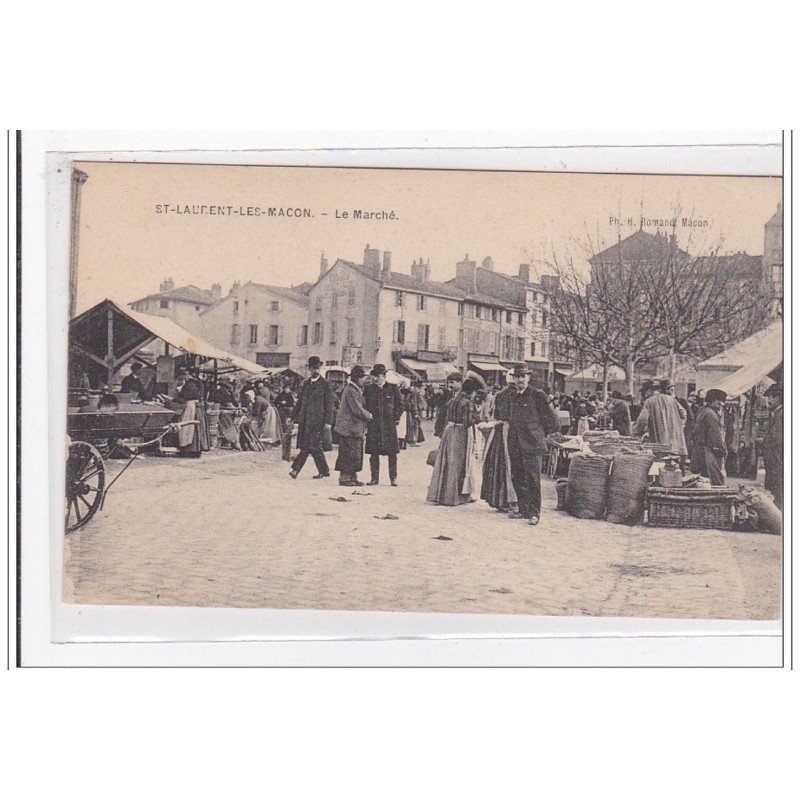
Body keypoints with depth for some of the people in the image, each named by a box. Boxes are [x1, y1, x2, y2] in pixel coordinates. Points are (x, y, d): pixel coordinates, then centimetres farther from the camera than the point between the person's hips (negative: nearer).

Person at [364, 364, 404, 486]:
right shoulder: (368, 389, 9)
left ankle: (393, 478, 8)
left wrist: (395, 418, -1)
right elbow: (364, 405, 12)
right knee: (374, 453, 3)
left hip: (389, 425, -1)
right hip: (373, 425, 1)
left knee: (392, 453, 1)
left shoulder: (393, 388, 5)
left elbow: (400, 405, 8)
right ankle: (374, 478, 9)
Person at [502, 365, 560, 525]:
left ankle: (534, 513, -2)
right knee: (517, 478, 10)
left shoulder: (538, 395, -7)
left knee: (533, 479, -6)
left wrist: (541, 433, 2)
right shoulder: (511, 396, 12)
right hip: (515, 444, 6)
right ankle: (523, 509, 21)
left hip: (532, 445, -6)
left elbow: (552, 420, -2)